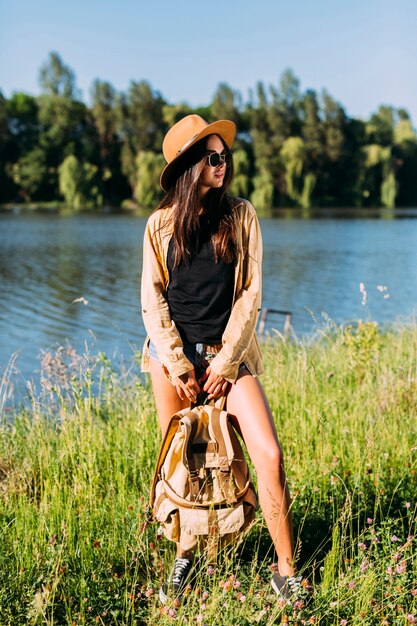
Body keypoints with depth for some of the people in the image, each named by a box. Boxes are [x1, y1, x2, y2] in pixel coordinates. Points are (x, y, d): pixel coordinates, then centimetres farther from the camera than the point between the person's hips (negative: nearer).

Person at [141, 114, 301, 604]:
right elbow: (152, 300, 2)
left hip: (227, 352, -1)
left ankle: (285, 571, 0)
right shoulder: (161, 223, 2)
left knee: (269, 455, -12)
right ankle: (183, 556, 26)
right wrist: (177, 365, -7)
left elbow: (250, 293, 0)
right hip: (172, 352, 1)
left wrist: (226, 360, -7)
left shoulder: (241, 215, 1)